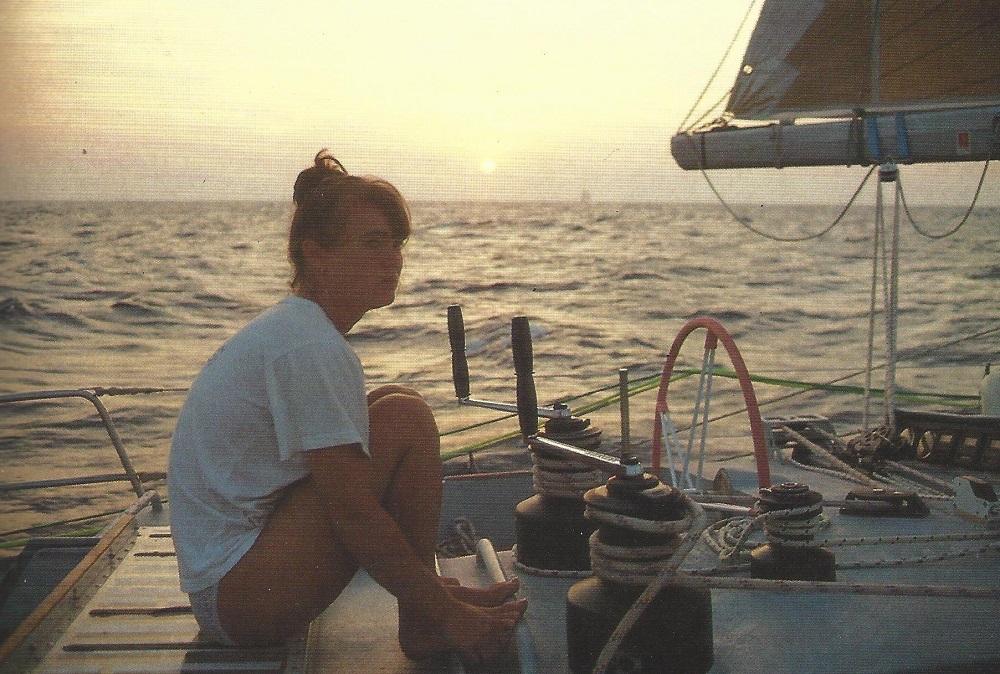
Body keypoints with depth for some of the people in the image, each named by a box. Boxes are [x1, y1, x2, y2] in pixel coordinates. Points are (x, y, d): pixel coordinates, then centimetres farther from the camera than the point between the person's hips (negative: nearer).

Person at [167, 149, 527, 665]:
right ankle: (425, 624, -3)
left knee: (389, 406, 10)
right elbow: (356, 515, -21)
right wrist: (449, 614, -13)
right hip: (243, 597, -10)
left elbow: (344, 483, 17)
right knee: (405, 417, -15)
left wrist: (429, 582, 17)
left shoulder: (288, 328, 10)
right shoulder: (311, 347, -20)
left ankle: (429, 596, 9)